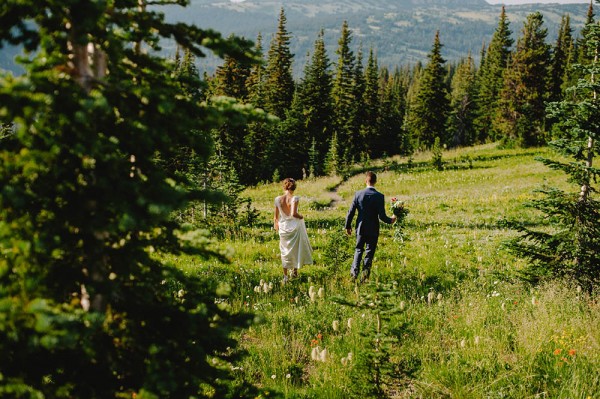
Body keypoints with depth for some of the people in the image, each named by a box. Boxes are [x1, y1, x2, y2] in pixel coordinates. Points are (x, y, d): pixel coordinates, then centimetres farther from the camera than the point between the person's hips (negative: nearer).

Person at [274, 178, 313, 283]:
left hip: (283, 228, 3)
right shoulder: (294, 198, -17)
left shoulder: (278, 199, -7)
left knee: (285, 251, 16)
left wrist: (276, 223, 20)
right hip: (295, 227, -3)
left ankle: (285, 276, 19)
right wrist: (301, 217, -8)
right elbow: (293, 213, -28)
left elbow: (276, 216, 0)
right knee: (296, 249, 20)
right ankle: (295, 271, 31)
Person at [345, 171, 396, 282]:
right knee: (369, 252, 10)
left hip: (360, 228, 2)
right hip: (373, 229, -2)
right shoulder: (379, 196, -13)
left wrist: (348, 226, 9)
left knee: (358, 249, 19)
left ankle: (355, 270, 10)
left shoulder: (358, 194, -7)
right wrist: (391, 220, 6)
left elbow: (351, 212, -4)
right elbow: (382, 216, -14)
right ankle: (365, 273, 5)